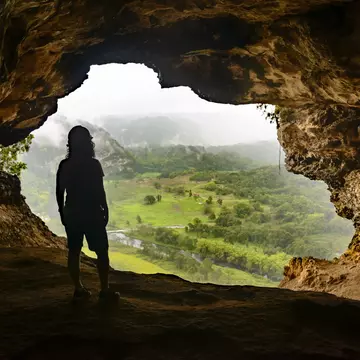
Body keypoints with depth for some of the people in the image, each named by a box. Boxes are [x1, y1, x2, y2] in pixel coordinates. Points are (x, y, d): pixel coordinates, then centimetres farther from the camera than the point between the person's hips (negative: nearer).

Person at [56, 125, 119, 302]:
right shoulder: (93, 164, -13)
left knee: (74, 252, 12)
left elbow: (59, 192, 4)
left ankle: (78, 289, 17)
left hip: (72, 214, 5)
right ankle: (104, 290, 8)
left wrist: (62, 214, 14)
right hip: (92, 214, -5)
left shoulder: (64, 165, 1)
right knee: (102, 252, 5)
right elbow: (100, 192, -12)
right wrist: (105, 212, -1)